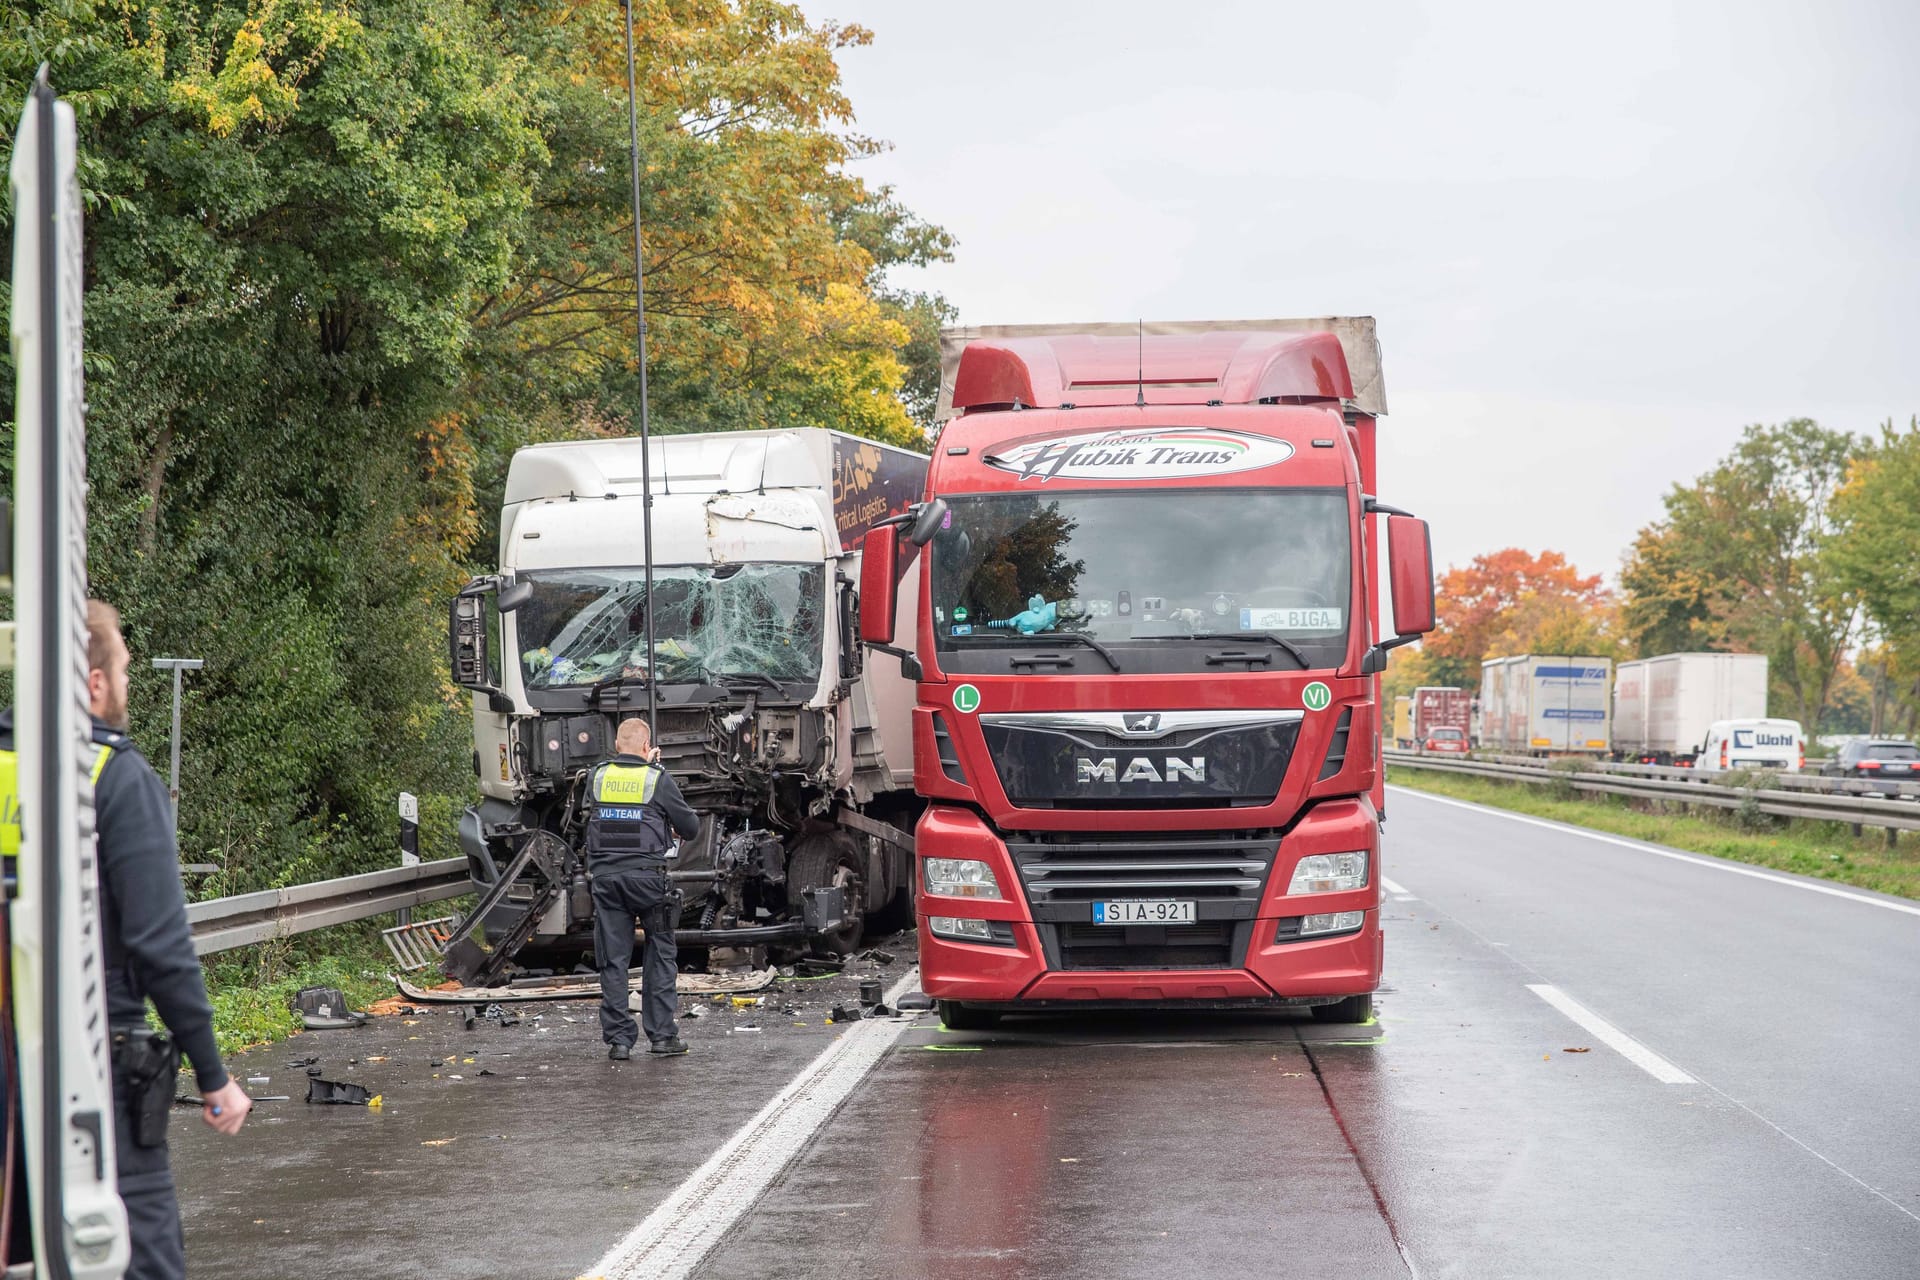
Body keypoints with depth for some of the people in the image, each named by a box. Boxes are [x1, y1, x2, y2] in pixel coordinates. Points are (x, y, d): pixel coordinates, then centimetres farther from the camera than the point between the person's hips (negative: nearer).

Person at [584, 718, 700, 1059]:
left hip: (605, 877, 3)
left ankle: (618, 1038, 4)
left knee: (613, 960, 5)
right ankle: (662, 1034, 8)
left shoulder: (596, 777, 5)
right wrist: (677, 832, 28)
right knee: (660, 954, 10)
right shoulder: (659, 779, -3)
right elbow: (691, 828, 3)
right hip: (647, 876, -2)